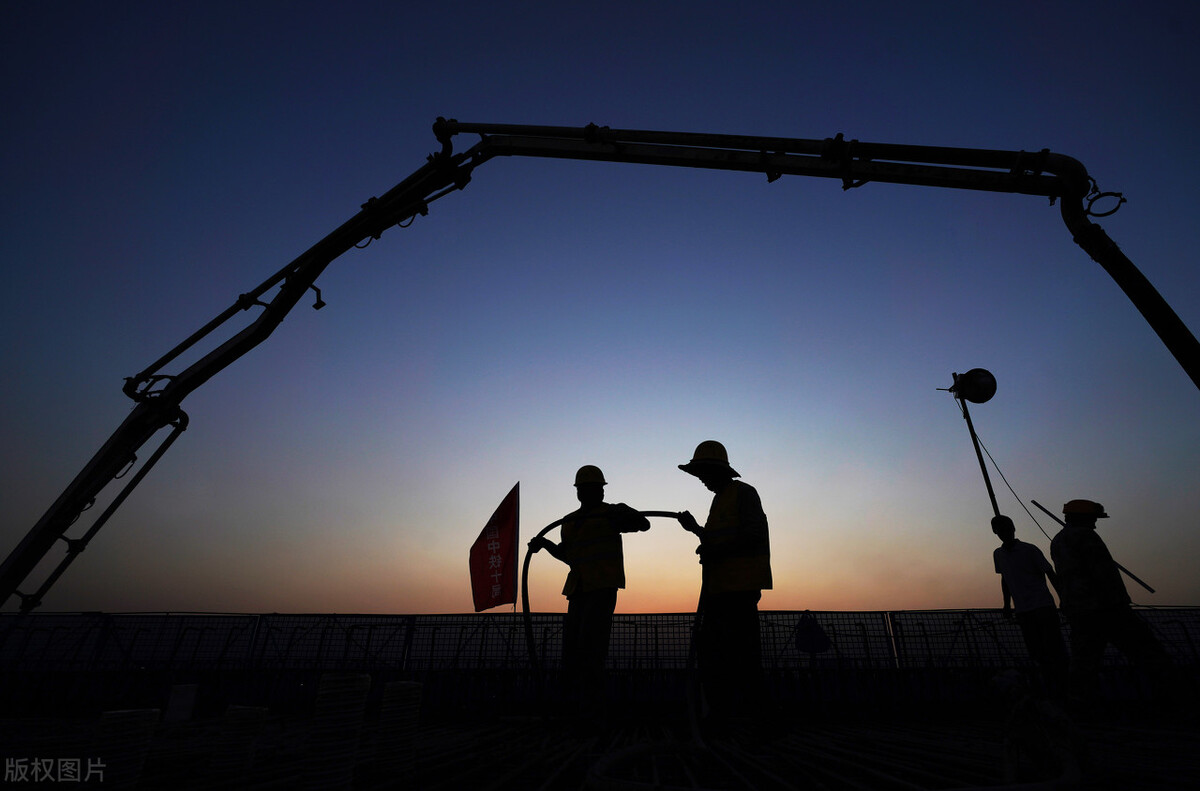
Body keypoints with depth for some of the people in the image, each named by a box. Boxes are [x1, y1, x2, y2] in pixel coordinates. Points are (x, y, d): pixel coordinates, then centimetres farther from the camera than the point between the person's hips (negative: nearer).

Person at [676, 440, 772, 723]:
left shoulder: (743, 492, -4)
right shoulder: (720, 499, 23)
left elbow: (754, 535, -15)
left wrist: (716, 550, -15)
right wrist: (695, 528, 24)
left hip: (740, 587, -9)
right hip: (719, 587, 9)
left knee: (744, 650, -8)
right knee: (709, 648, 8)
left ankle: (754, 710, 1)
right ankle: (720, 712, 14)